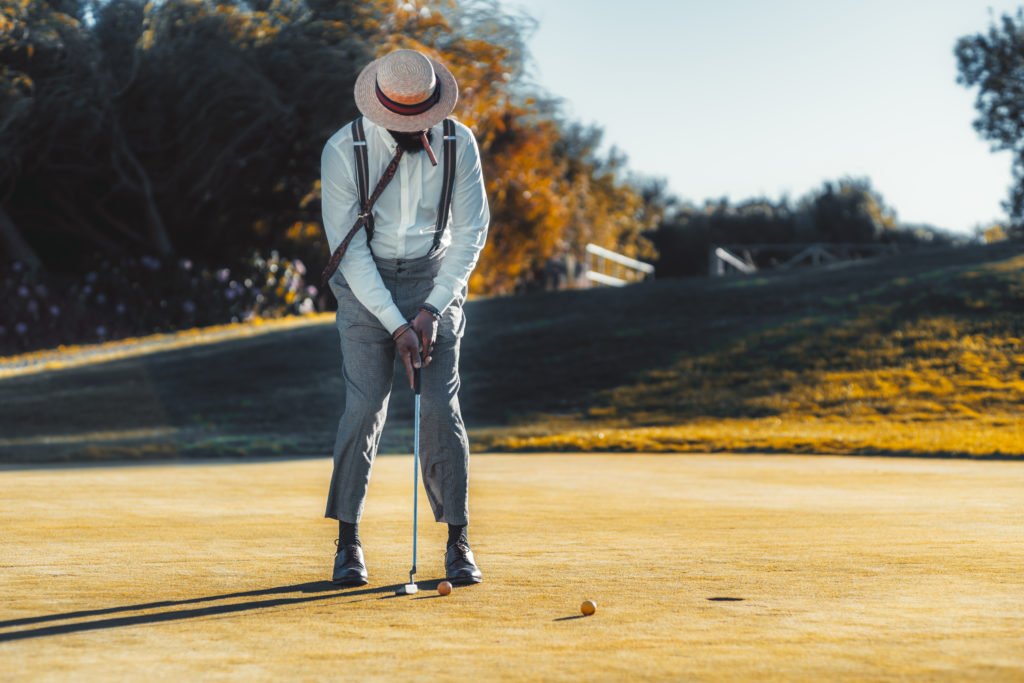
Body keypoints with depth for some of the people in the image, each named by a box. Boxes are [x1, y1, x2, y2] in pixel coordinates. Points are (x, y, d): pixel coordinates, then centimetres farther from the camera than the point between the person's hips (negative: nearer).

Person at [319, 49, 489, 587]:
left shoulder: (458, 143, -11)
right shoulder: (343, 151, -17)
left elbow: (471, 232, -5)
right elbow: (349, 249, -15)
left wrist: (433, 309, -14)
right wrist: (396, 324, -20)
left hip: (436, 277, 1)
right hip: (366, 282, -1)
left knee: (440, 406, -9)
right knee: (364, 406, -11)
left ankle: (458, 541, 1)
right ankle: (348, 541, 0)